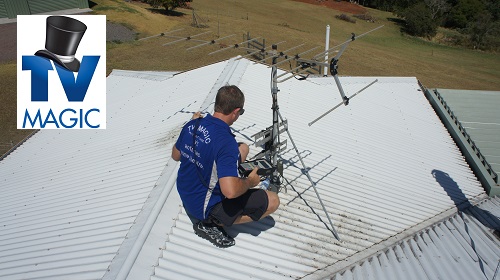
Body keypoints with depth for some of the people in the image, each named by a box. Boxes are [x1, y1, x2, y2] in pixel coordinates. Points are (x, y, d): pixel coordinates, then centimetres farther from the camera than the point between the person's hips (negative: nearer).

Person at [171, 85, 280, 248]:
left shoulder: (192, 125, -8)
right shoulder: (226, 142, -32)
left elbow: (175, 155, 10)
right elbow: (230, 191, -39)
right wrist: (250, 181, -17)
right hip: (204, 208, -8)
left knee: (243, 148, 15)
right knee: (272, 201, -4)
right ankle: (212, 224, -2)